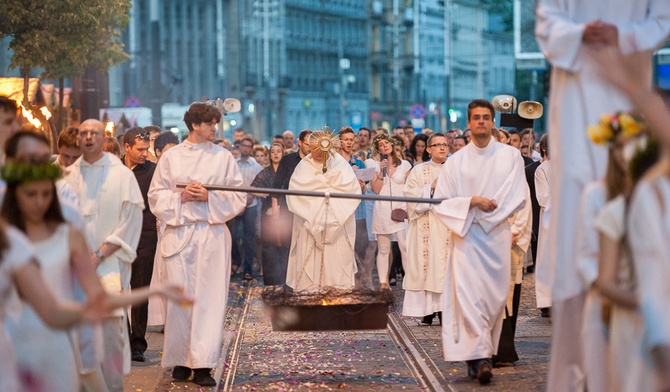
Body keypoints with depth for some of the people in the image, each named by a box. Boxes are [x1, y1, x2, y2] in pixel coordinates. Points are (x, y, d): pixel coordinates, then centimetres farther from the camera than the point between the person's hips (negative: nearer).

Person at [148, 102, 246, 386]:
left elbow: (238, 197, 5)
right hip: (179, 234, 0)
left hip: (212, 235, 0)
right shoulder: (171, 157, 7)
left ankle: (202, 364, -4)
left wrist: (209, 197, -10)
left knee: (209, 298, -5)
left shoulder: (223, 157, 6)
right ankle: (180, 361, 9)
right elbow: (156, 196, 8)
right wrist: (181, 196, -9)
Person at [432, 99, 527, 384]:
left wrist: (488, 211, -8)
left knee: (495, 295, 1)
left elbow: (518, 197, 0)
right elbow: (441, 202, 1)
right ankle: (481, 357, -15)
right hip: (466, 237, 0)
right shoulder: (456, 161, 5)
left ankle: (477, 354, 13)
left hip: (498, 236, 1)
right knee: (468, 294, -13)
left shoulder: (511, 156, 4)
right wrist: (472, 202, -14)